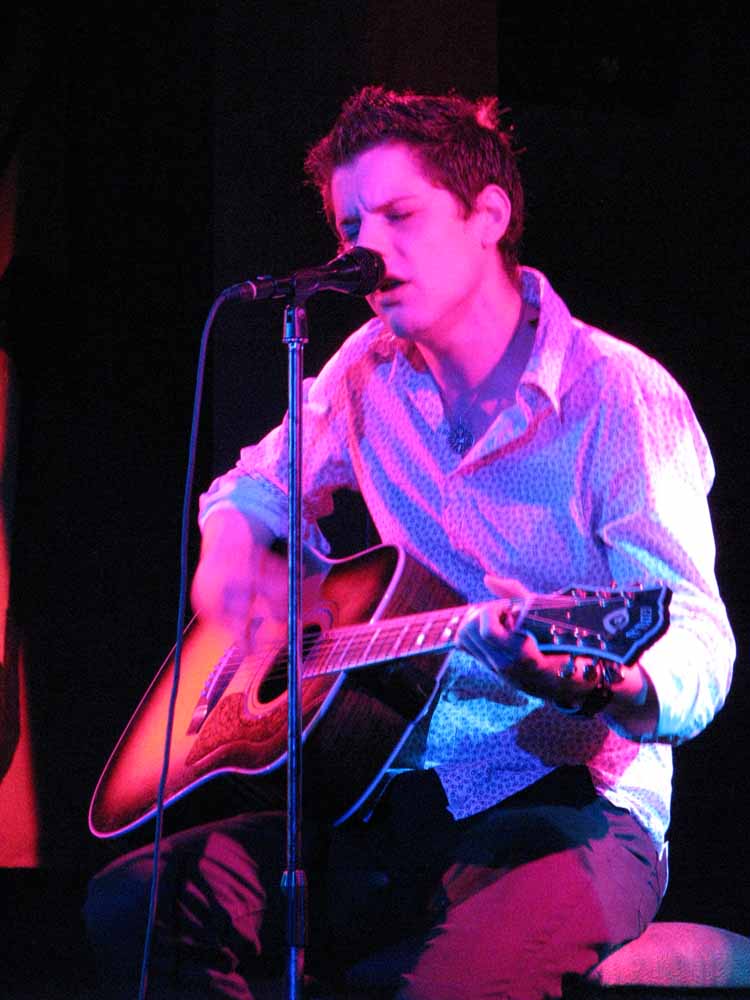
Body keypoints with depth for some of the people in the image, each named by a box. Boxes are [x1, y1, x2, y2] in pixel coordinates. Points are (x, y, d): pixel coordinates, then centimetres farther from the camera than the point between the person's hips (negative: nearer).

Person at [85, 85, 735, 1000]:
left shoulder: (618, 395, -8)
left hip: (569, 809, -6)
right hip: (395, 804, 6)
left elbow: (700, 653, -15)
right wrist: (232, 548, 6)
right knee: (134, 902, -18)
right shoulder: (372, 373, 13)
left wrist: (606, 681, -39)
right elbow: (256, 484, 32)